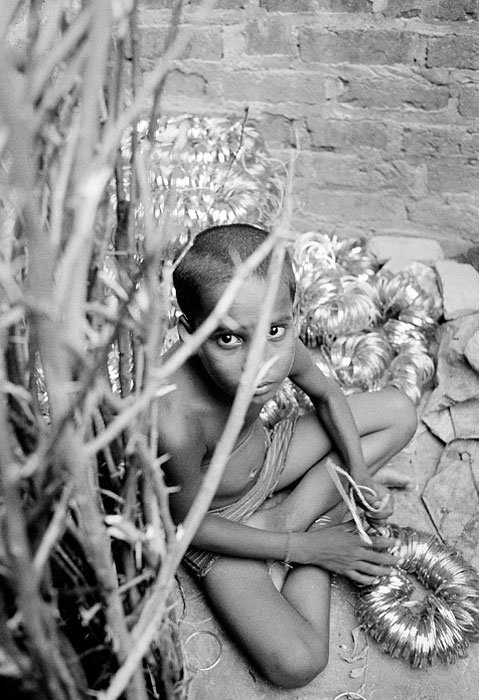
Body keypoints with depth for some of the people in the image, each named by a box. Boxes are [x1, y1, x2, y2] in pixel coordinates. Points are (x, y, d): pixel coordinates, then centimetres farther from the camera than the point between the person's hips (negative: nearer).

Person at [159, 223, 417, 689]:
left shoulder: (279, 348, -23)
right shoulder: (176, 421, -41)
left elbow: (326, 394, 1)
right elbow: (190, 524, -24)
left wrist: (359, 472, -10)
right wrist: (306, 549, -18)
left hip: (265, 458, 6)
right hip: (216, 521, -6)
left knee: (399, 410, 6)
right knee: (297, 664, -20)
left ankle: (288, 517, 0)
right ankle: (303, 535, 5)